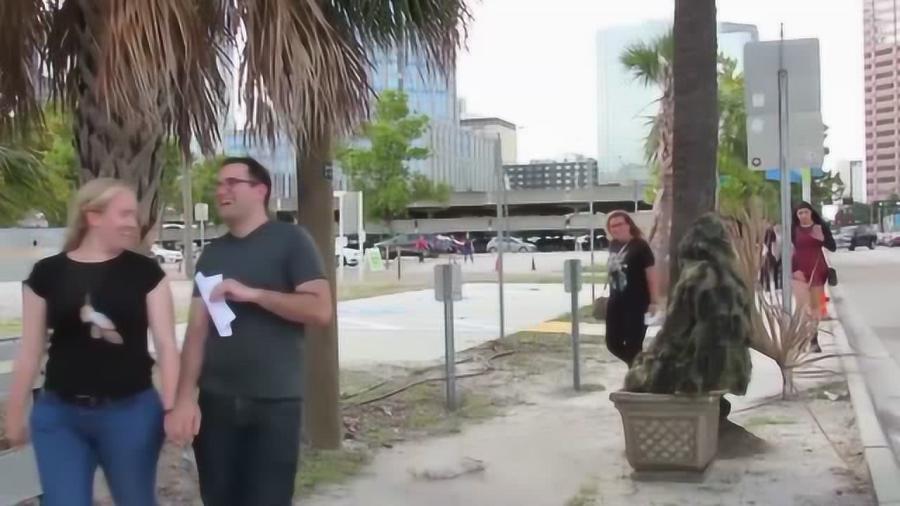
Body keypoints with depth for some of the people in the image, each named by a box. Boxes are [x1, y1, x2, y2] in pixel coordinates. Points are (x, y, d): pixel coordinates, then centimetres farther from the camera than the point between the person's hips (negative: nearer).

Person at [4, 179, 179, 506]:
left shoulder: (145, 272, 0)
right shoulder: (47, 273, 2)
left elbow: (165, 343, -3)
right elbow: (31, 350, 7)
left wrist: (172, 407, -12)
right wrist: (15, 413, 9)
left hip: (131, 411, 0)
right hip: (60, 414, 1)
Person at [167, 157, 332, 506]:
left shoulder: (290, 240, -2)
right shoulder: (212, 253, 12)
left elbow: (321, 310, -11)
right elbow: (197, 329, 6)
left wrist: (253, 294, -17)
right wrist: (186, 397, -5)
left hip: (275, 403, -4)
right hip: (216, 402, 5)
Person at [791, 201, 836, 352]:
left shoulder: (821, 227, 2)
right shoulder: (793, 230, -2)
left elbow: (833, 247, 0)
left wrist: (822, 239, -19)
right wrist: (794, 269, -13)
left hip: (817, 269, 2)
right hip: (799, 271, -2)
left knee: (816, 306, 7)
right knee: (803, 305, -12)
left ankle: (814, 340, 12)